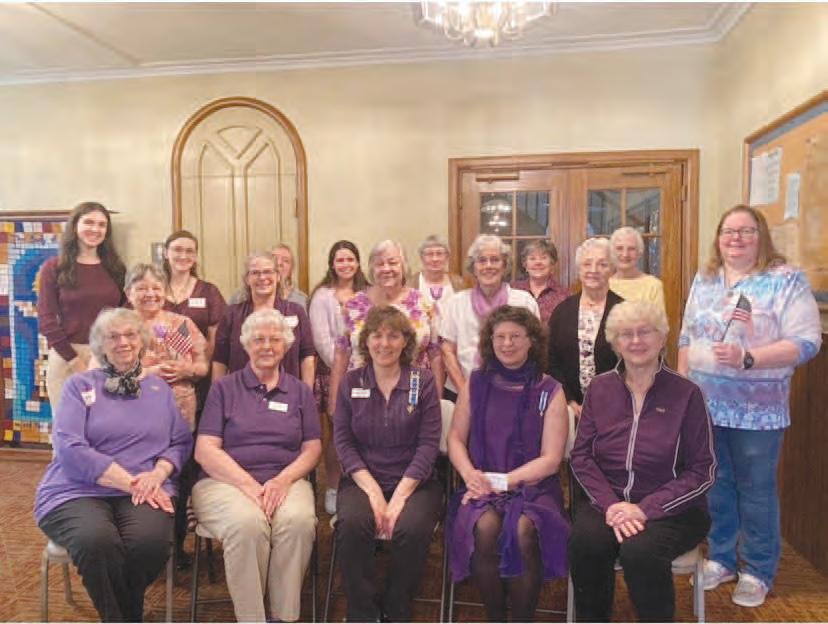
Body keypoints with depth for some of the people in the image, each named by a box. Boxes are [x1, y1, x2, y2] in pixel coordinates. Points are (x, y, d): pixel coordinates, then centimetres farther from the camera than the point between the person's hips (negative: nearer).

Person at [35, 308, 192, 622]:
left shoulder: (159, 387, 17)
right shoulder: (80, 385, 8)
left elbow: (181, 442, 12)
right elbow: (69, 447, -6)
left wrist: (157, 474, -11)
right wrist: (130, 482, -14)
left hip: (146, 489, 2)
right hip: (78, 491, -1)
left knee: (151, 541, -32)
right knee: (97, 541, -35)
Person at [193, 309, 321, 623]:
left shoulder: (300, 392, 16)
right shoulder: (224, 388, 11)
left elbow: (312, 448, 10)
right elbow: (205, 450, 1)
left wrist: (283, 480, -11)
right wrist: (248, 484, -14)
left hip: (285, 481, 2)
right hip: (226, 480, -1)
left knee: (299, 520, -32)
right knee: (247, 523, -35)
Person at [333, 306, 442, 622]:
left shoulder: (424, 381, 2)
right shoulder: (350, 382, 7)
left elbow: (428, 443, -4)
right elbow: (343, 442, 1)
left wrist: (399, 495, -15)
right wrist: (373, 491, -12)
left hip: (414, 481, -1)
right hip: (362, 479, 1)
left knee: (411, 528, -30)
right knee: (351, 523, -30)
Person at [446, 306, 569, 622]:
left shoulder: (550, 391, 1)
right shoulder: (476, 384, 8)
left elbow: (550, 460, -3)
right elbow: (456, 438, 8)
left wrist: (502, 481, -13)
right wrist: (469, 474, -12)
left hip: (533, 486, -1)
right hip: (483, 488, 1)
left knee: (523, 531, -33)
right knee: (485, 528, -31)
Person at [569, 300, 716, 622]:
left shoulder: (686, 394, -3)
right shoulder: (599, 389, 6)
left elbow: (703, 471, -4)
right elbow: (580, 456, 3)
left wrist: (646, 509, -14)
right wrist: (611, 504, -13)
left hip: (671, 509, -2)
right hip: (606, 502, 2)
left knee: (640, 550, -32)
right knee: (586, 543, -28)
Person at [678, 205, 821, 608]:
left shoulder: (787, 280, -8)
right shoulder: (703, 280, 8)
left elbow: (806, 342, -16)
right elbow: (686, 338, 13)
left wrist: (747, 358, -26)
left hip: (757, 408, -4)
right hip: (704, 404, 5)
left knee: (755, 490, 8)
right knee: (714, 484, 15)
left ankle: (758, 571, 25)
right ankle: (721, 558, 32)